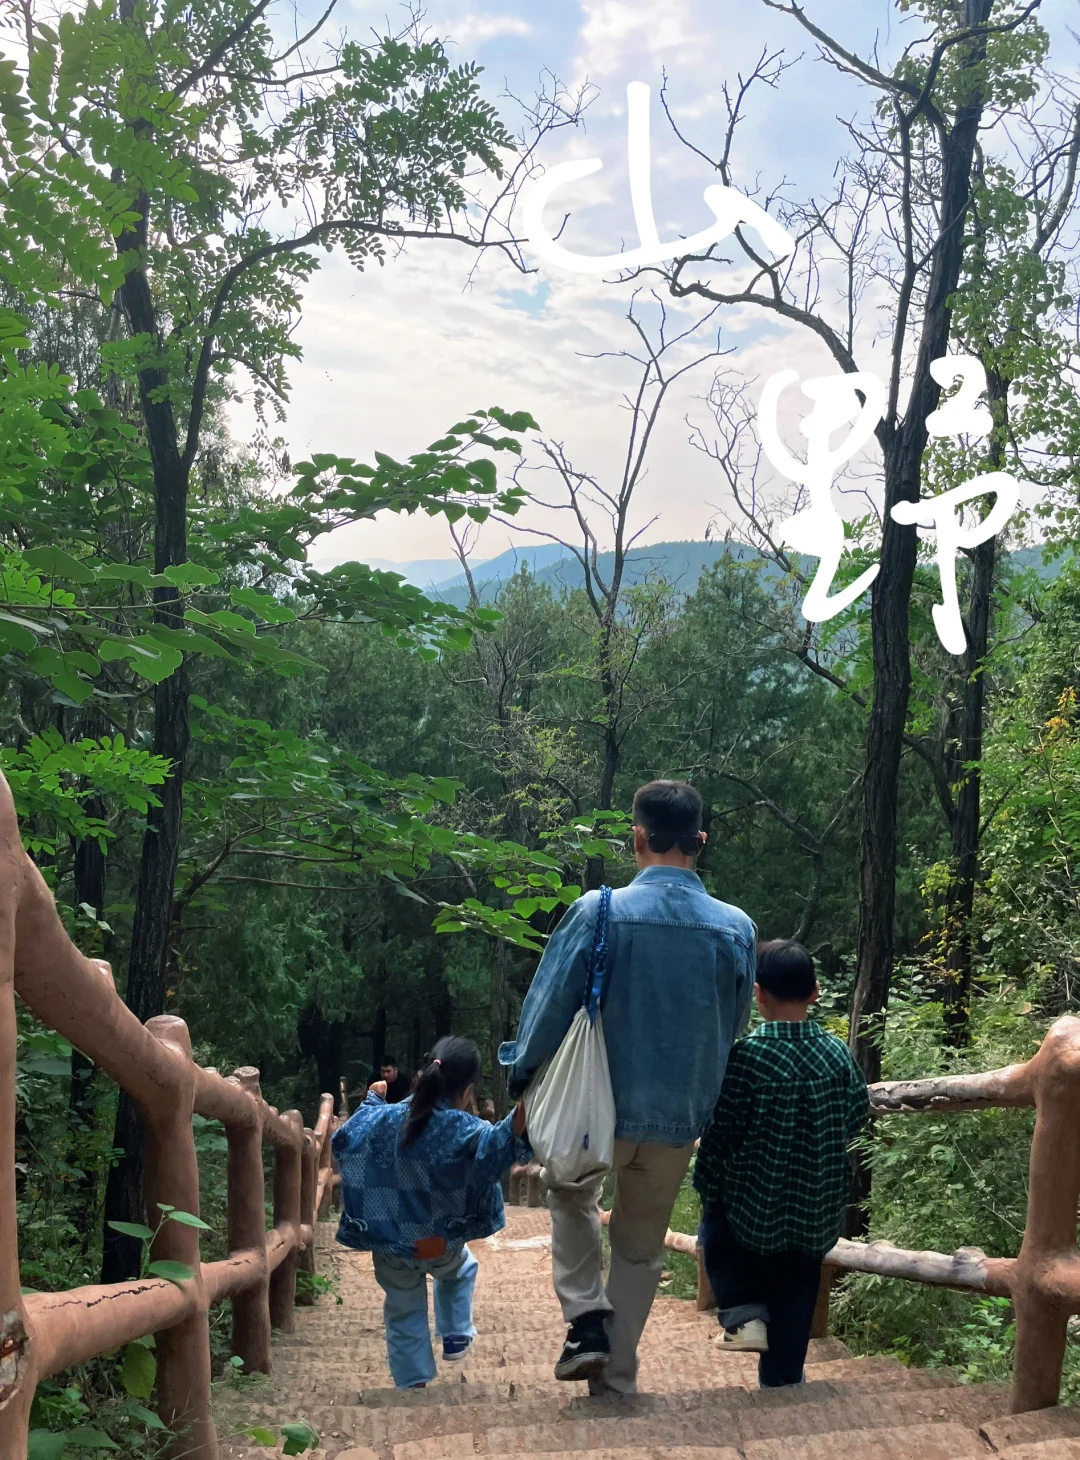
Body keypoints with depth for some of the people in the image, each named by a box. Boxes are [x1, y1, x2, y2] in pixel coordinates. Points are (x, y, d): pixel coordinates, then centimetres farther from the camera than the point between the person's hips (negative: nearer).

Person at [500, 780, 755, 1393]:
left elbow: (549, 1009, -11)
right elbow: (733, 1033, 5)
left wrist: (522, 1082, 5)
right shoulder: (737, 929, -8)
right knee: (642, 1248, 20)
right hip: (681, 1120, 2)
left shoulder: (598, 912, -17)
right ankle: (617, 1379, 28)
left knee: (572, 1197, 29)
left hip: (600, 1112, -2)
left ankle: (587, 1319, 14)